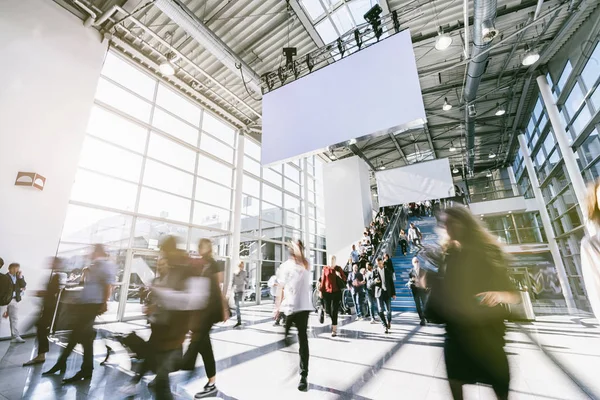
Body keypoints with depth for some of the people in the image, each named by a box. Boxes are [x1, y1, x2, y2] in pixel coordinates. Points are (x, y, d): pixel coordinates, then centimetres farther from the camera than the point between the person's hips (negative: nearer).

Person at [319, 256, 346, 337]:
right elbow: (323, 280, 5)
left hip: (336, 292, -1)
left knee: (334, 311, -2)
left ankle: (334, 330, 11)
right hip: (327, 292, 2)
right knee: (328, 310, 10)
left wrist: (339, 276, -15)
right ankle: (334, 322, 40)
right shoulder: (325, 268, 2)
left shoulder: (338, 268, 1)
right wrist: (320, 290, 4)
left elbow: (344, 279, 6)